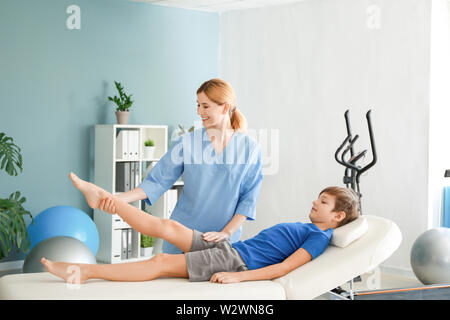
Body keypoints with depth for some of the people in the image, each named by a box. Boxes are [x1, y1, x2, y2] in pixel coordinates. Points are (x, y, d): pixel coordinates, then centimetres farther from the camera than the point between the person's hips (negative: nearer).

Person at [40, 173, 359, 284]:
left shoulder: (319, 236, -3)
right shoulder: (302, 228, 25)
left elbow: (286, 267, -16)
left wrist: (237, 277, -23)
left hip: (237, 261, -8)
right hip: (227, 249, 8)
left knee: (162, 262, -17)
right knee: (168, 226, -4)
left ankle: (86, 271, -20)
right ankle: (103, 197, 0)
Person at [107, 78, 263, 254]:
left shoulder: (250, 147, -3)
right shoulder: (186, 142, -2)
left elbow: (248, 198, -2)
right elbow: (158, 180, -3)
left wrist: (226, 233, -11)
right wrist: (120, 199, -16)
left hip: (223, 241, 0)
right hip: (182, 236, 1)